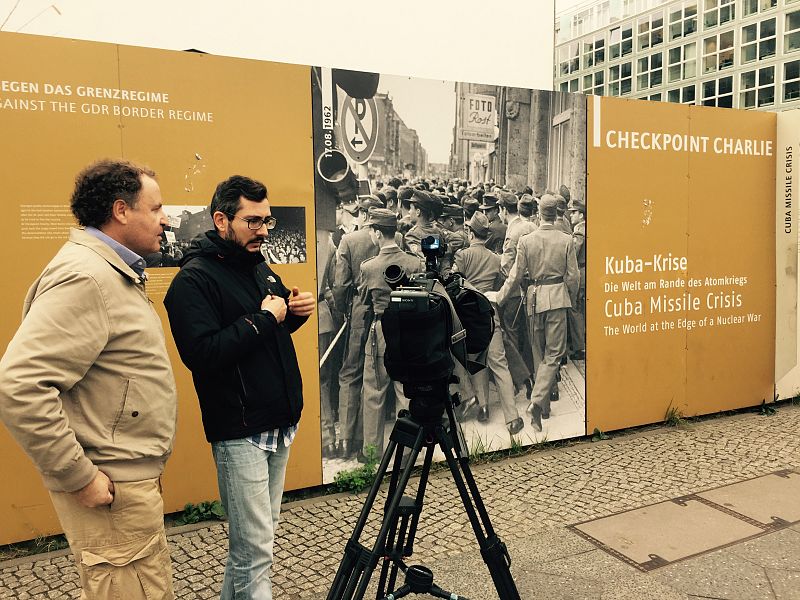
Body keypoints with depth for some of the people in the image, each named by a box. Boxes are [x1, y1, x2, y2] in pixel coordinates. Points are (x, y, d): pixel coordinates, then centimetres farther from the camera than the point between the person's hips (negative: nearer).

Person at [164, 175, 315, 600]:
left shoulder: (258, 265, 12)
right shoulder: (193, 281, -13)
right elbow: (201, 354, -25)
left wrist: (294, 313, 3)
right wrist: (262, 318, -20)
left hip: (280, 425, 8)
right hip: (240, 432, -8)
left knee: (253, 537, 18)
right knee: (255, 548, -2)